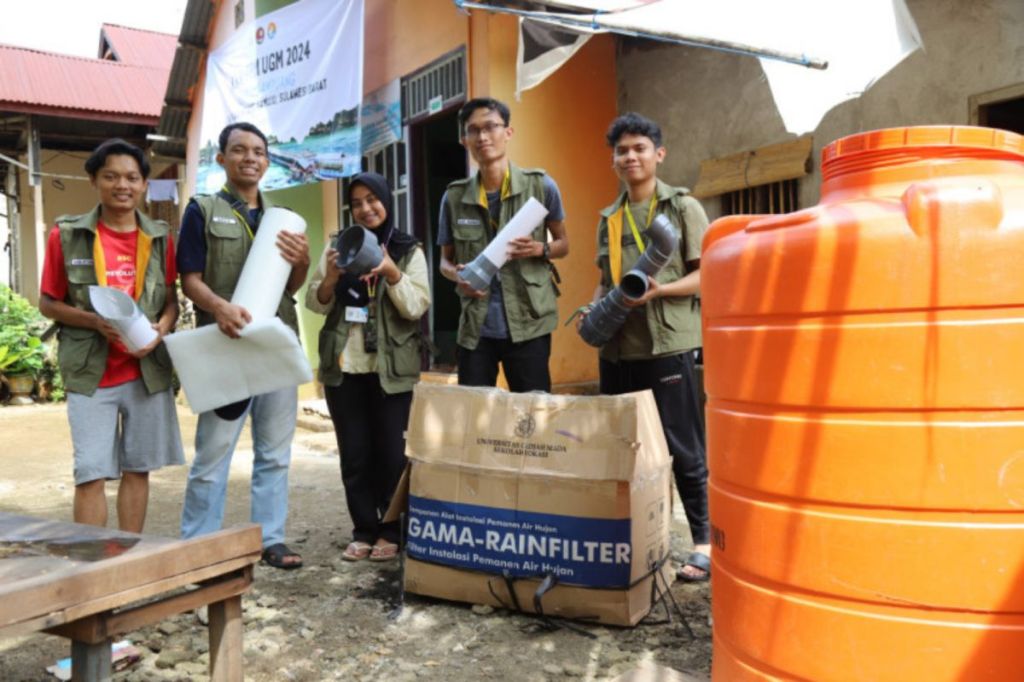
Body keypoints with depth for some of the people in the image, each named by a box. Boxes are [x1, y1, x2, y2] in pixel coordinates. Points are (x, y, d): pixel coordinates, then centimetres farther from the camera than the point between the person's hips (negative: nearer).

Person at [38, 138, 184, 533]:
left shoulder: (160, 237, 4)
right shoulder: (67, 234, -2)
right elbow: (47, 303, 2)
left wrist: (161, 329, -11)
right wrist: (94, 321, -15)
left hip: (148, 371, 2)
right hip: (91, 373, -2)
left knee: (137, 469, 10)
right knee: (91, 473, -2)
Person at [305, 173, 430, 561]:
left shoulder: (409, 251, 3)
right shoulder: (338, 246, 9)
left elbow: (416, 308, -6)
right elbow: (315, 304, 5)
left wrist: (392, 273, -22)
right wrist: (330, 278, -15)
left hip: (391, 369, -2)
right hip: (343, 368, 2)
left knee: (391, 452, 1)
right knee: (354, 454, 7)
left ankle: (391, 531, 14)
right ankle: (363, 531, 18)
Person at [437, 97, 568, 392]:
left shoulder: (541, 185, -2)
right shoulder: (454, 197, 2)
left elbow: (563, 244, 8)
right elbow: (446, 260, 12)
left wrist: (540, 249, -14)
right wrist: (457, 275, -11)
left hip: (528, 323, -2)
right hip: (475, 326, 2)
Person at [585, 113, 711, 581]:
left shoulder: (682, 206, 1)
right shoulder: (609, 218, 16)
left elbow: (706, 275, -3)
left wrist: (659, 290, -19)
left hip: (667, 344, -5)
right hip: (617, 347, 5)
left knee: (682, 447, -1)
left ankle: (703, 542, 12)